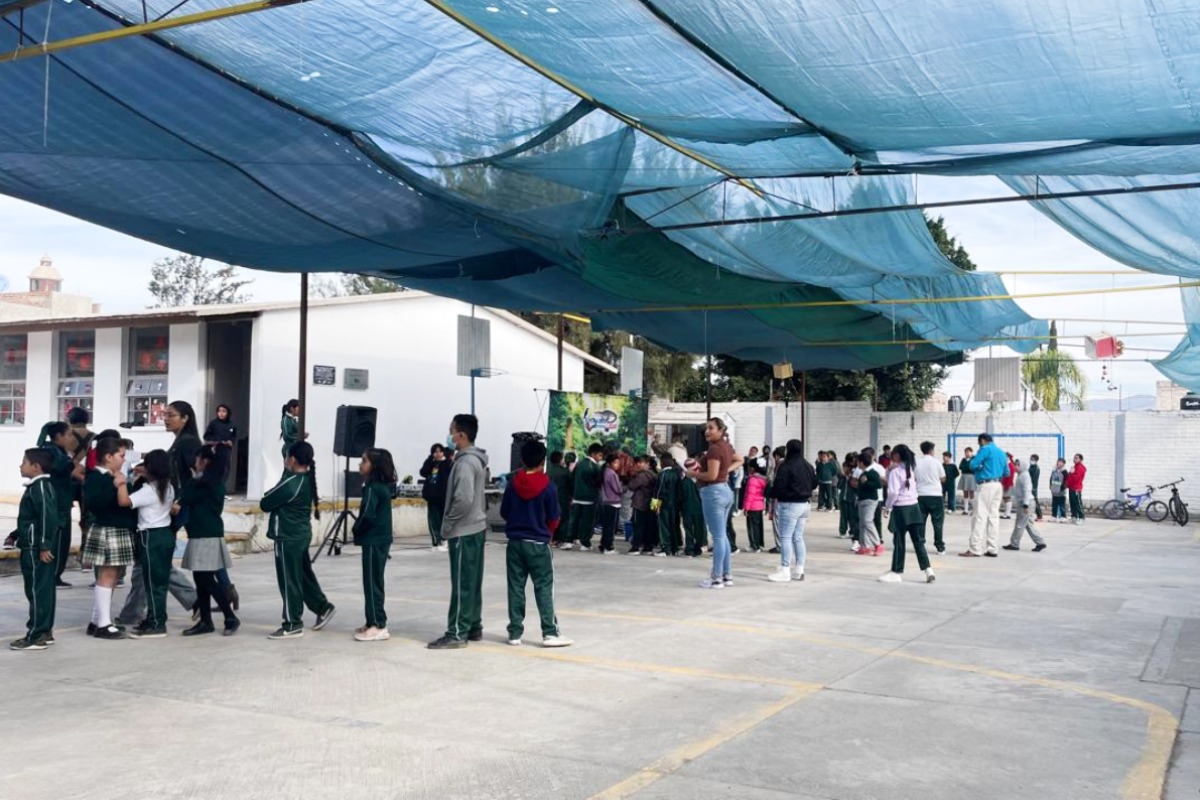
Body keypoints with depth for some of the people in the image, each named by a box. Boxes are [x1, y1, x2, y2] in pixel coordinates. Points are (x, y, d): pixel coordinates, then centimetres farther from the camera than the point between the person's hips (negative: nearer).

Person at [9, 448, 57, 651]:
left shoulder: (40, 487, -17)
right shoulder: (37, 486, 15)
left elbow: (49, 516, -24)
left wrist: (44, 545, -24)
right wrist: (16, 535, 24)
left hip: (36, 549, -10)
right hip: (34, 547, 10)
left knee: (37, 591, -6)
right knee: (43, 590, 13)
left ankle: (36, 636, -3)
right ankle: (44, 631, 19)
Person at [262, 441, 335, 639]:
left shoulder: (290, 484, -22)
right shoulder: (308, 480, 5)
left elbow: (265, 504, -13)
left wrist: (268, 495, 6)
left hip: (288, 537, -9)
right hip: (301, 534, 9)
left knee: (289, 581, -1)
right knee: (304, 575, 20)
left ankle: (292, 625, 5)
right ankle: (323, 607, 27)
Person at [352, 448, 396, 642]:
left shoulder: (372, 488, -17)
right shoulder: (382, 486, 12)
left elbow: (368, 515, -24)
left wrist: (355, 529, -7)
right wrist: (359, 528, 7)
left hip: (373, 542, -10)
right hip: (380, 540, 10)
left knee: (372, 583, -5)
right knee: (374, 582, 15)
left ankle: (378, 626, -3)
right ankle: (374, 622, 21)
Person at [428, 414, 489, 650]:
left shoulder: (465, 462, -17)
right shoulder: (477, 460, 13)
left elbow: (463, 499, -26)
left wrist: (448, 523, -14)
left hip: (463, 531, -10)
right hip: (476, 528, 10)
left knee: (462, 584, -5)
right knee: (472, 582, 13)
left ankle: (457, 633, -1)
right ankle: (474, 627, 19)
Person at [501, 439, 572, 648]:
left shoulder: (512, 484, -2)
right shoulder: (548, 486, -11)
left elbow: (504, 512, 5)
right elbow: (554, 518, -5)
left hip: (515, 542, 3)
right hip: (538, 544, -3)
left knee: (515, 587, 8)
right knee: (544, 588, 1)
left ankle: (515, 632, 10)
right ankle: (550, 632, -2)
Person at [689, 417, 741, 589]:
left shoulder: (714, 448, -17)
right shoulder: (726, 446, 12)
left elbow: (711, 475, -22)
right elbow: (739, 460, 29)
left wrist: (694, 474, -7)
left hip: (713, 492, -10)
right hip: (725, 490, 10)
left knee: (717, 536, -6)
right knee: (722, 535, 15)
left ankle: (717, 578, -2)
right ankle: (727, 575, 19)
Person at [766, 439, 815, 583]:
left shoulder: (786, 466, -16)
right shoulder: (808, 466, 10)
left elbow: (779, 486, -17)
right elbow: (814, 484, 21)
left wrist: (772, 495, 0)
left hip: (789, 505, -8)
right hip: (804, 504, 8)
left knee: (785, 537, -4)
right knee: (798, 538, 12)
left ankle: (785, 571, -5)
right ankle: (799, 570, 14)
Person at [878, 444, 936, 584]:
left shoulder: (895, 471, -11)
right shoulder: (912, 468, 11)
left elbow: (893, 492, -16)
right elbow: (917, 489, 15)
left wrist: (888, 506, -4)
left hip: (900, 509, -7)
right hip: (914, 507, 7)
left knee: (899, 542, 1)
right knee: (918, 541, 7)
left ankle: (897, 572, 7)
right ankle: (928, 570, 2)